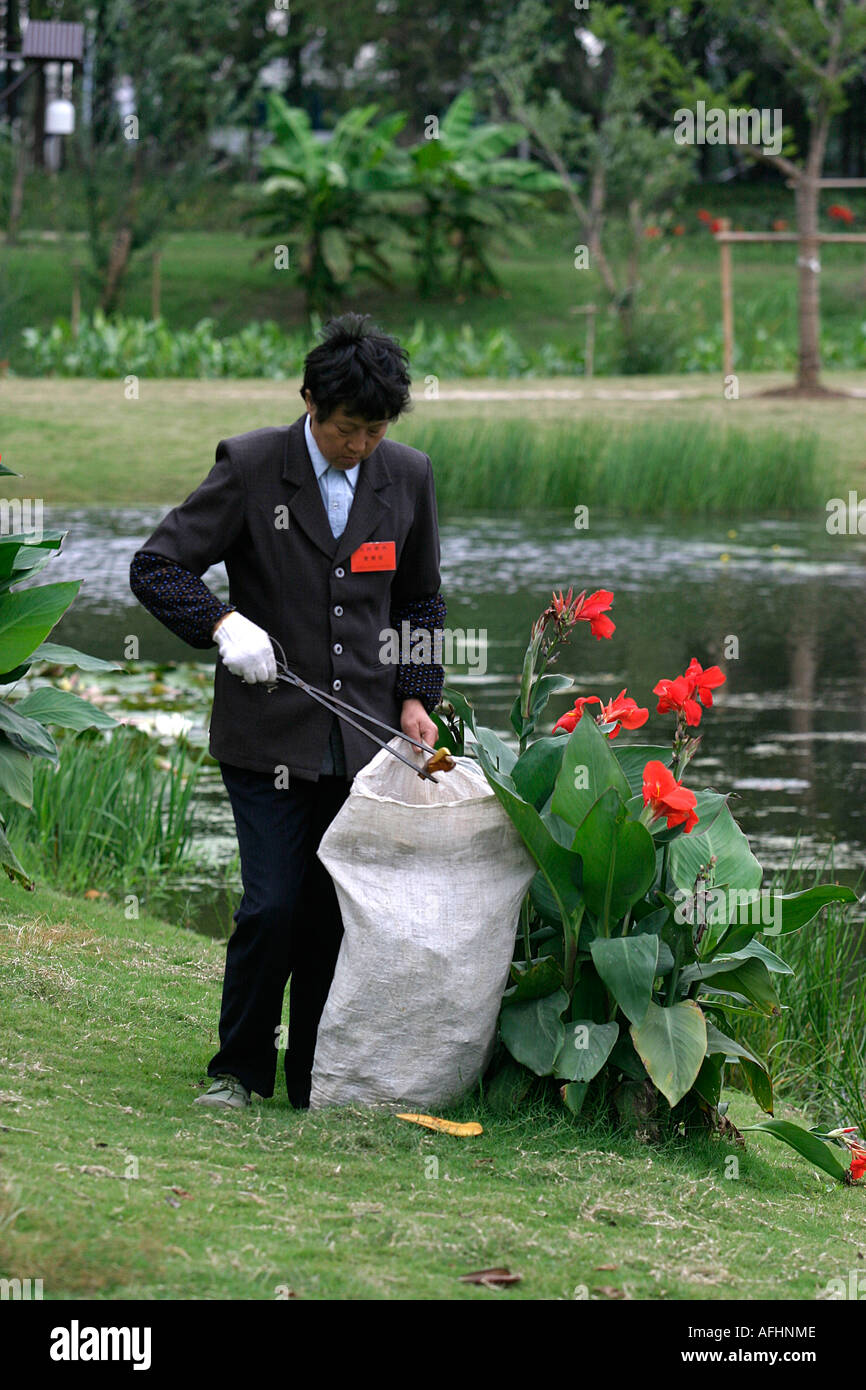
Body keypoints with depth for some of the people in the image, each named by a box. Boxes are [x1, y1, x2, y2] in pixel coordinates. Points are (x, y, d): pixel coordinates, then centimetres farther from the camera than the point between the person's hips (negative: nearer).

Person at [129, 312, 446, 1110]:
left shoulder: (408, 476, 5)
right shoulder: (251, 467, -6)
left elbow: (420, 602, 18)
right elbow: (155, 567, -5)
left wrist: (415, 698, 6)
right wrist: (223, 624, -21)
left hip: (361, 738, 3)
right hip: (270, 736, -3)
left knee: (337, 913, 5)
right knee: (273, 907, -7)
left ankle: (315, 1080, 15)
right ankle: (239, 1070, 9)